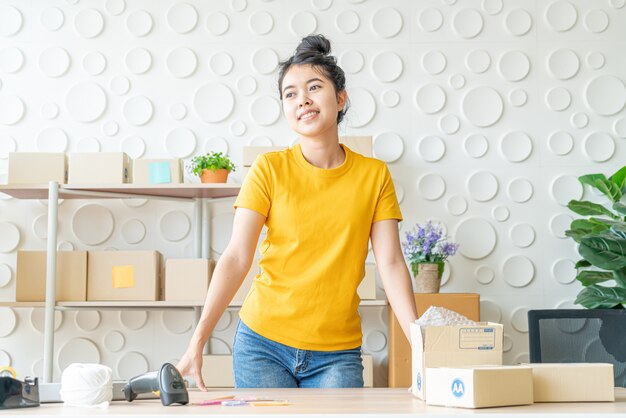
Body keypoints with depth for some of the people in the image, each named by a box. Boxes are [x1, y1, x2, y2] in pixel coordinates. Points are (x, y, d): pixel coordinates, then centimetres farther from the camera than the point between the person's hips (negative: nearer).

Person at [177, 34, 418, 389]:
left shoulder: (375, 175, 2)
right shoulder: (270, 169, -3)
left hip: (338, 353, 1)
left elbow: (391, 264, -2)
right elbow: (236, 257, -9)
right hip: (264, 343, -1)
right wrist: (197, 342, -17)